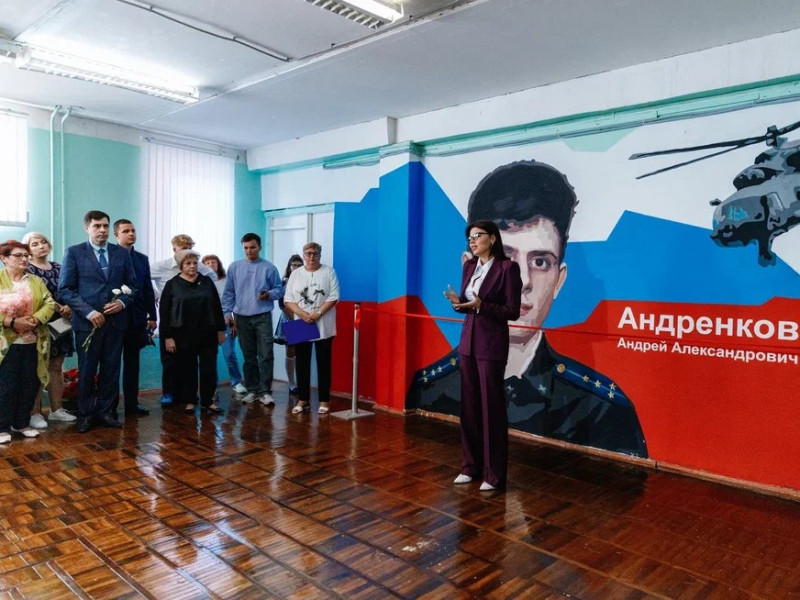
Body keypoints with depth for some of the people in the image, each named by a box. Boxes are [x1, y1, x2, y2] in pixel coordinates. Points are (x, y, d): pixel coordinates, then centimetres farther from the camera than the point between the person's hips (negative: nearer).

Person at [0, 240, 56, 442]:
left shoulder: (36, 281, 11)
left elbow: (50, 303, 2)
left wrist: (36, 319, -15)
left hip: (32, 342, 4)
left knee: (29, 385, 7)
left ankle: (22, 423, 21)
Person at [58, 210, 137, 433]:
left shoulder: (122, 253, 9)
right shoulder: (73, 252, 0)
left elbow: (133, 284, 11)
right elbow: (65, 289, -4)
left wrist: (123, 302, -9)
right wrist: (88, 311, -14)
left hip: (116, 320, 3)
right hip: (87, 321, -3)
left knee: (111, 370, 8)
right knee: (86, 371, 5)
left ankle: (104, 411, 20)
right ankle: (85, 414, 18)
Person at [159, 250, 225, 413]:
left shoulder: (207, 282, 6)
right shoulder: (172, 285, 1)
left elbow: (217, 306, 8)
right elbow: (164, 312, -1)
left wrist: (220, 329, 5)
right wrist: (168, 337, -7)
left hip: (207, 334, 1)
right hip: (184, 335, -1)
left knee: (209, 368, 2)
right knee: (187, 369, 7)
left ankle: (208, 401, 14)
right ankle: (189, 401, 19)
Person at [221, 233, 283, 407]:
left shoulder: (269, 268, 0)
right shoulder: (234, 267, 6)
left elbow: (279, 290, 4)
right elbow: (228, 293, 8)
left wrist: (269, 294, -16)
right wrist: (228, 314, 2)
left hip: (263, 317, -2)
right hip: (242, 317, 2)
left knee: (265, 355, -5)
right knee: (248, 357, 10)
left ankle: (265, 391, 3)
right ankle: (252, 390, 19)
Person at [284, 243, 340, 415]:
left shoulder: (329, 272, 1)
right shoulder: (295, 274, 8)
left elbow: (333, 297, -6)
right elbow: (288, 300, 3)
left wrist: (317, 313, -16)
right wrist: (302, 314, -13)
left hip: (323, 326, -2)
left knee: (323, 364, 3)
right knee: (302, 363, 7)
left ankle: (324, 400, 10)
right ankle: (303, 399, 17)